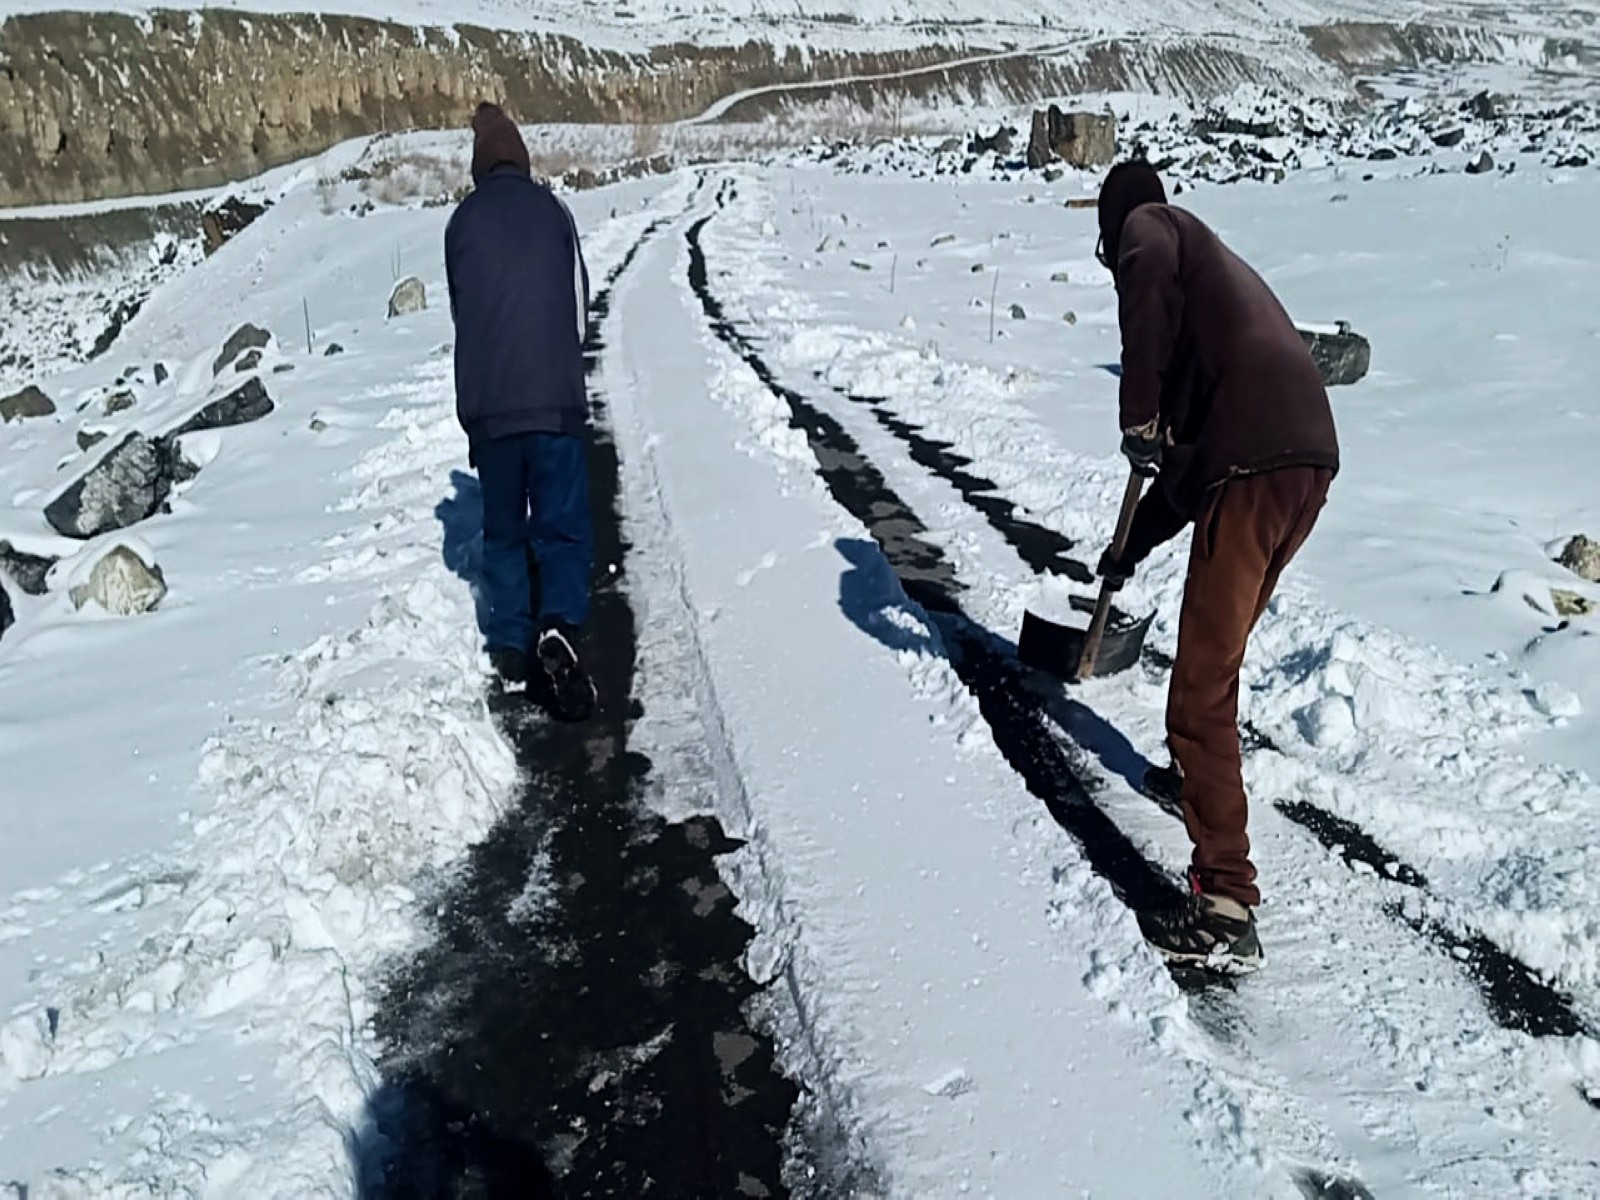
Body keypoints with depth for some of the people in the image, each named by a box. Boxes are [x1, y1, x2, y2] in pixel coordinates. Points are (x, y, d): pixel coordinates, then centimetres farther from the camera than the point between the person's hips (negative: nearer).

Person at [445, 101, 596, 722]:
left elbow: (460, 312, 11)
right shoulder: (551, 209, 1)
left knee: (503, 531, 15)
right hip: (556, 401, -2)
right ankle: (559, 628, -19)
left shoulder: (461, 222, 4)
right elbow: (580, 305, 7)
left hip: (486, 406, 2)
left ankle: (509, 647, 16)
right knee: (564, 527, 2)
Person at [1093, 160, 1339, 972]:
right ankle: (1196, 775, 51)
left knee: (1205, 679, -8)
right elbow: (1190, 448, 37)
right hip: (1311, 454, 9)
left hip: (1254, 463, -9)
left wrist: (1137, 416, -13)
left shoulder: (1148, 227, 13)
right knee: (1218, 644, 30)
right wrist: (1131, 548, 42)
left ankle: (1226, 911, -10)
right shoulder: (1211, 262, 36)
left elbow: (1148, 276, -18)